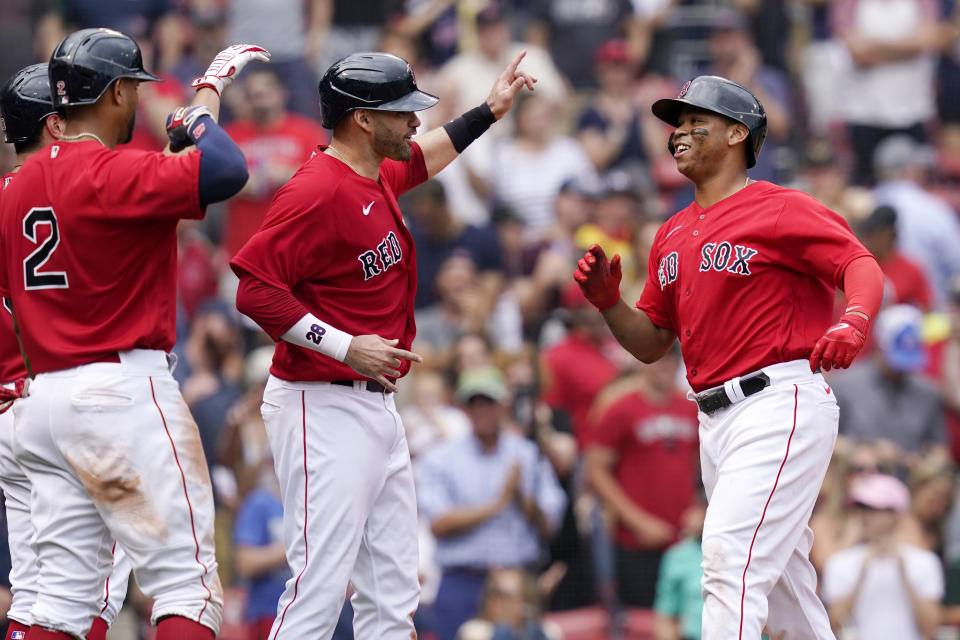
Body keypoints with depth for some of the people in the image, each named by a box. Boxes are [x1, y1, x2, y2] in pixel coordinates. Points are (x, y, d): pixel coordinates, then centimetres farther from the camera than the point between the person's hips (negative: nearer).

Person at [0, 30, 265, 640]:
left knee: (65, 591, 8)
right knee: (188, 582, -7)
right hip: (124, 389, -8)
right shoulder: (113, 173, -13)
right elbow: (226, 171, -24)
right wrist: (203, 105, -7)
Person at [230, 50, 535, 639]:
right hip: (325, 408, -10)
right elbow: (255, 289, -24)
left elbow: (426, 154, 37)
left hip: (378, 407, 10)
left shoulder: (379, 176, 12)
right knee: (320, 588, -14)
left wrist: (489, 113, 35)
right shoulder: (317, 192, -18)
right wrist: (346, 347, -24)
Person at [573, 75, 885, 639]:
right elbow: (652, 342, 22)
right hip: (715, 418, 9)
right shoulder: (673, 235, 19)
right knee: (782, 583, 12)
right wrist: (608, 302, 3)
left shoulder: (781, 210, -5)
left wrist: (854, 322, -36)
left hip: (780, 400, -9)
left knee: (730, 557, -21)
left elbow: (863, 267, -16)